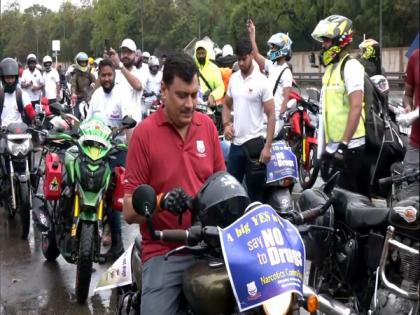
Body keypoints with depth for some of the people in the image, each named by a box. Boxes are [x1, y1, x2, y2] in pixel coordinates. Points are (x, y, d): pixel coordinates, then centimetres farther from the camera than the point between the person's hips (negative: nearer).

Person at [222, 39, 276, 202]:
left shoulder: (262, 81, -9)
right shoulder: (233, 78, 8)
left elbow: (271, 115, -9)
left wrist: (267, 147, -15)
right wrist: (226, 124, 0)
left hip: (254, 142, -5)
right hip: (236, 142, 5)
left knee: (255, 193, 2)